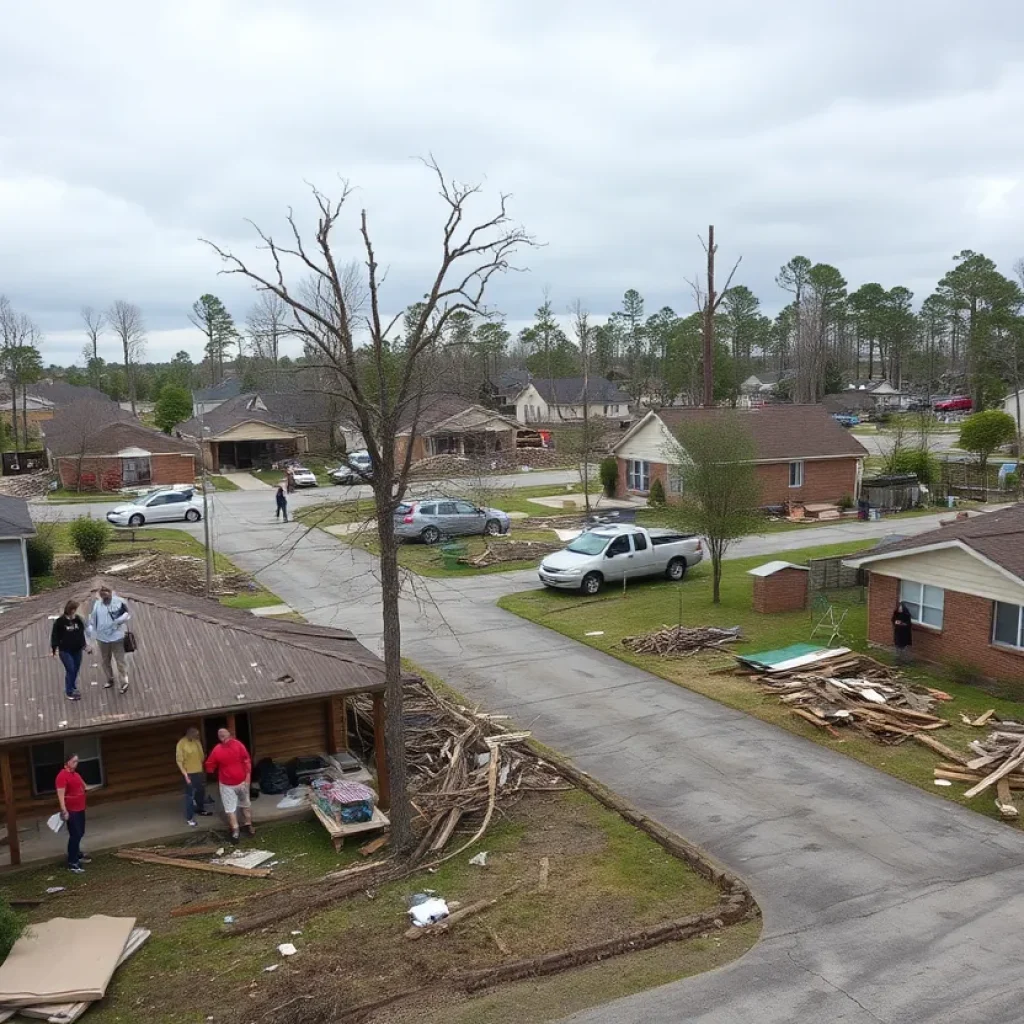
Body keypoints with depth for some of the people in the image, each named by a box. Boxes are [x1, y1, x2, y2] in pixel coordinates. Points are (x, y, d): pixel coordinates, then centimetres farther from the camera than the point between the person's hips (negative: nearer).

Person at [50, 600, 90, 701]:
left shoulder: (78, 619, 1)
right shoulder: (60, 621, -13)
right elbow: (55, 636, -8)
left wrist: (84, 645, 19)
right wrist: (53, 649, -7)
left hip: (77, 650, 5)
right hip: (65, 651, -5)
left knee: (76, 670, 12)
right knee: (70, 670, -6)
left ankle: (72, 688, 33)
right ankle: (69, 692, 8)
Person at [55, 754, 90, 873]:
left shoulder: (75, 774, 10)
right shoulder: (62, 776, -18)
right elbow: (60, 795, -24)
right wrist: (64, 811, -29)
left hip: (80, 809, 9)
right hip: (71, 811, -9)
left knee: (80, 833, 20)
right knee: (75, 835, -8)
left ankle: (77, 854, 37)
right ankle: (72, 862, -4)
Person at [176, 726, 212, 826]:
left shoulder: (197, 741, 1)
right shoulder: (181, 744, -17)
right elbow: (179, 761, -15)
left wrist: (203, 769, 15)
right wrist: (186, 775, -19)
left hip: (200, 772, 6)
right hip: (190, 773, -6)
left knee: (201, 791, 20)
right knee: (190, 795, -2)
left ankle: (200, 809, 41)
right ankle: (189, 818, 6)